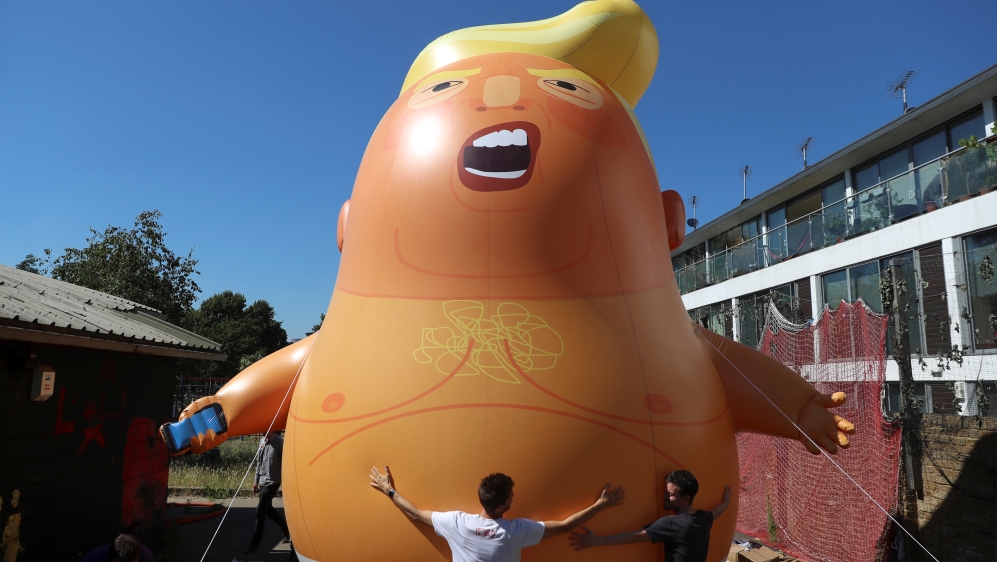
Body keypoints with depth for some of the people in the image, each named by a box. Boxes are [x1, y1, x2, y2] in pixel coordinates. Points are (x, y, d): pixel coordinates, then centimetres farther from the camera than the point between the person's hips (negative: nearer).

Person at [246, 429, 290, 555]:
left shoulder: (280, 442, -15)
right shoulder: (262, 441, 7)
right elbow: (259, 462, 16)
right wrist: (256, 480, 16)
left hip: (272, 482, -8)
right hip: (263, 482, 8)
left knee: (260, 513, -5)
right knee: (268, 509, 17)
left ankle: (255, 544, 6)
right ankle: (287, 528, 35)